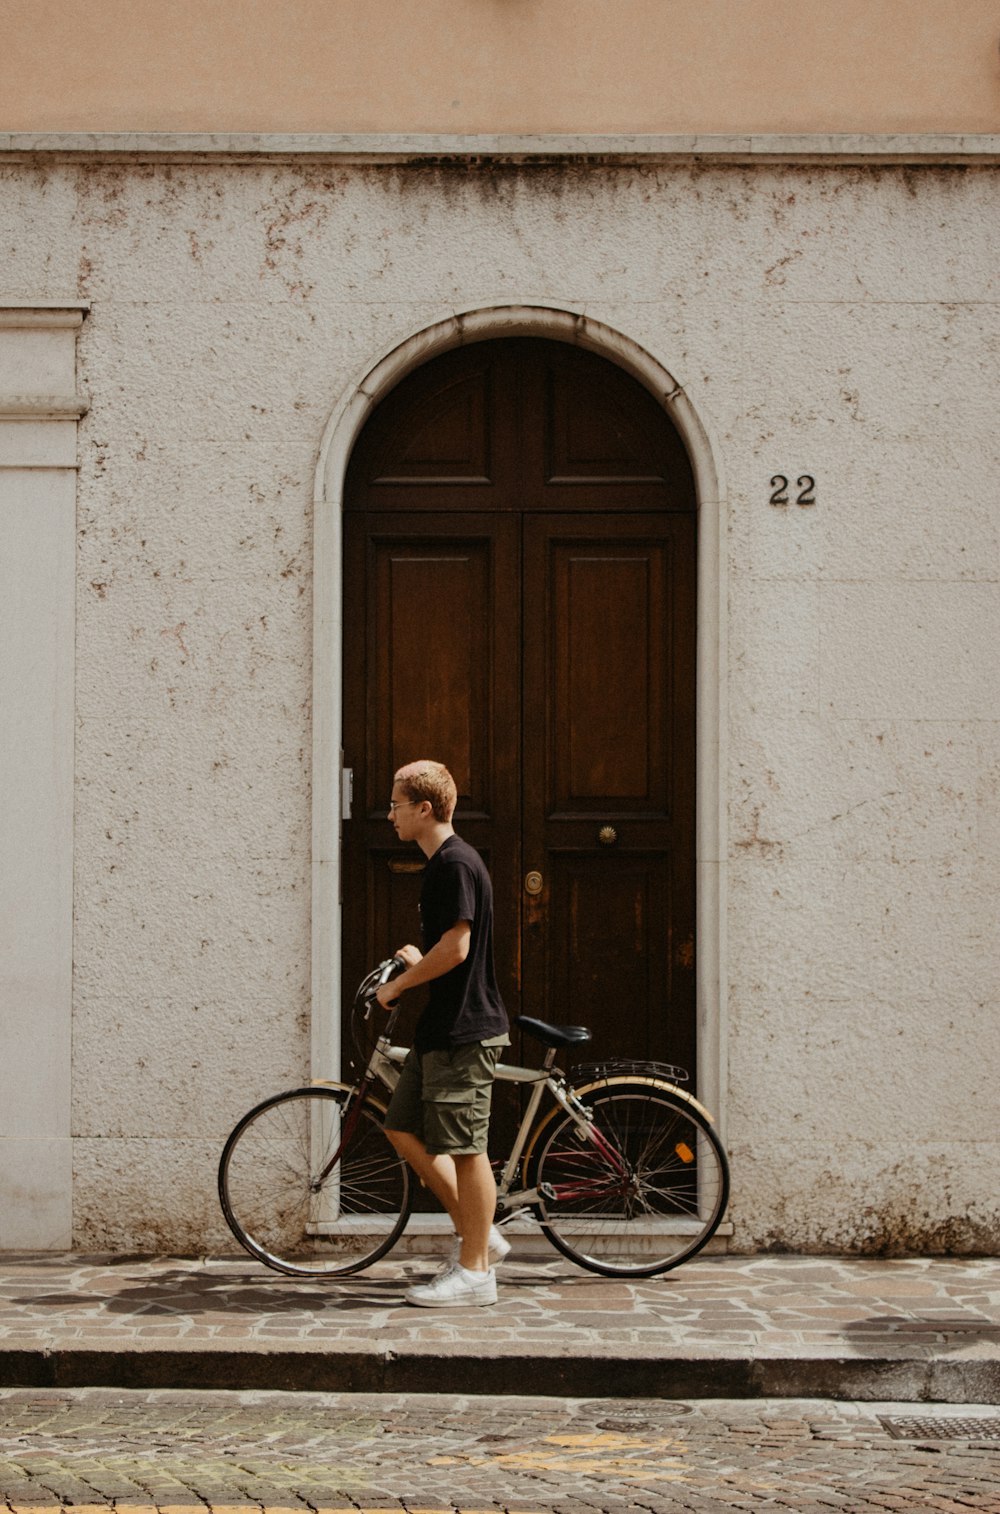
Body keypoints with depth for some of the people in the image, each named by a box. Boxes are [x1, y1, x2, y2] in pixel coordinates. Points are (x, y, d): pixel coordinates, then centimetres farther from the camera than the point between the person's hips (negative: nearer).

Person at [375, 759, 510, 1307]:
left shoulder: (456, 864, -16)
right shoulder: (441, 864, 15)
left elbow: (456, 948, -22)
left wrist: (398, 985, -12)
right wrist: (420, 964, 15)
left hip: (464, 1030, -11)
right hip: (440, 1029, 11)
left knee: (464, 1148, -4)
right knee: (404, 1129, 13)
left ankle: (474, 1271, 3)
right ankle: (478, 1234, 19)